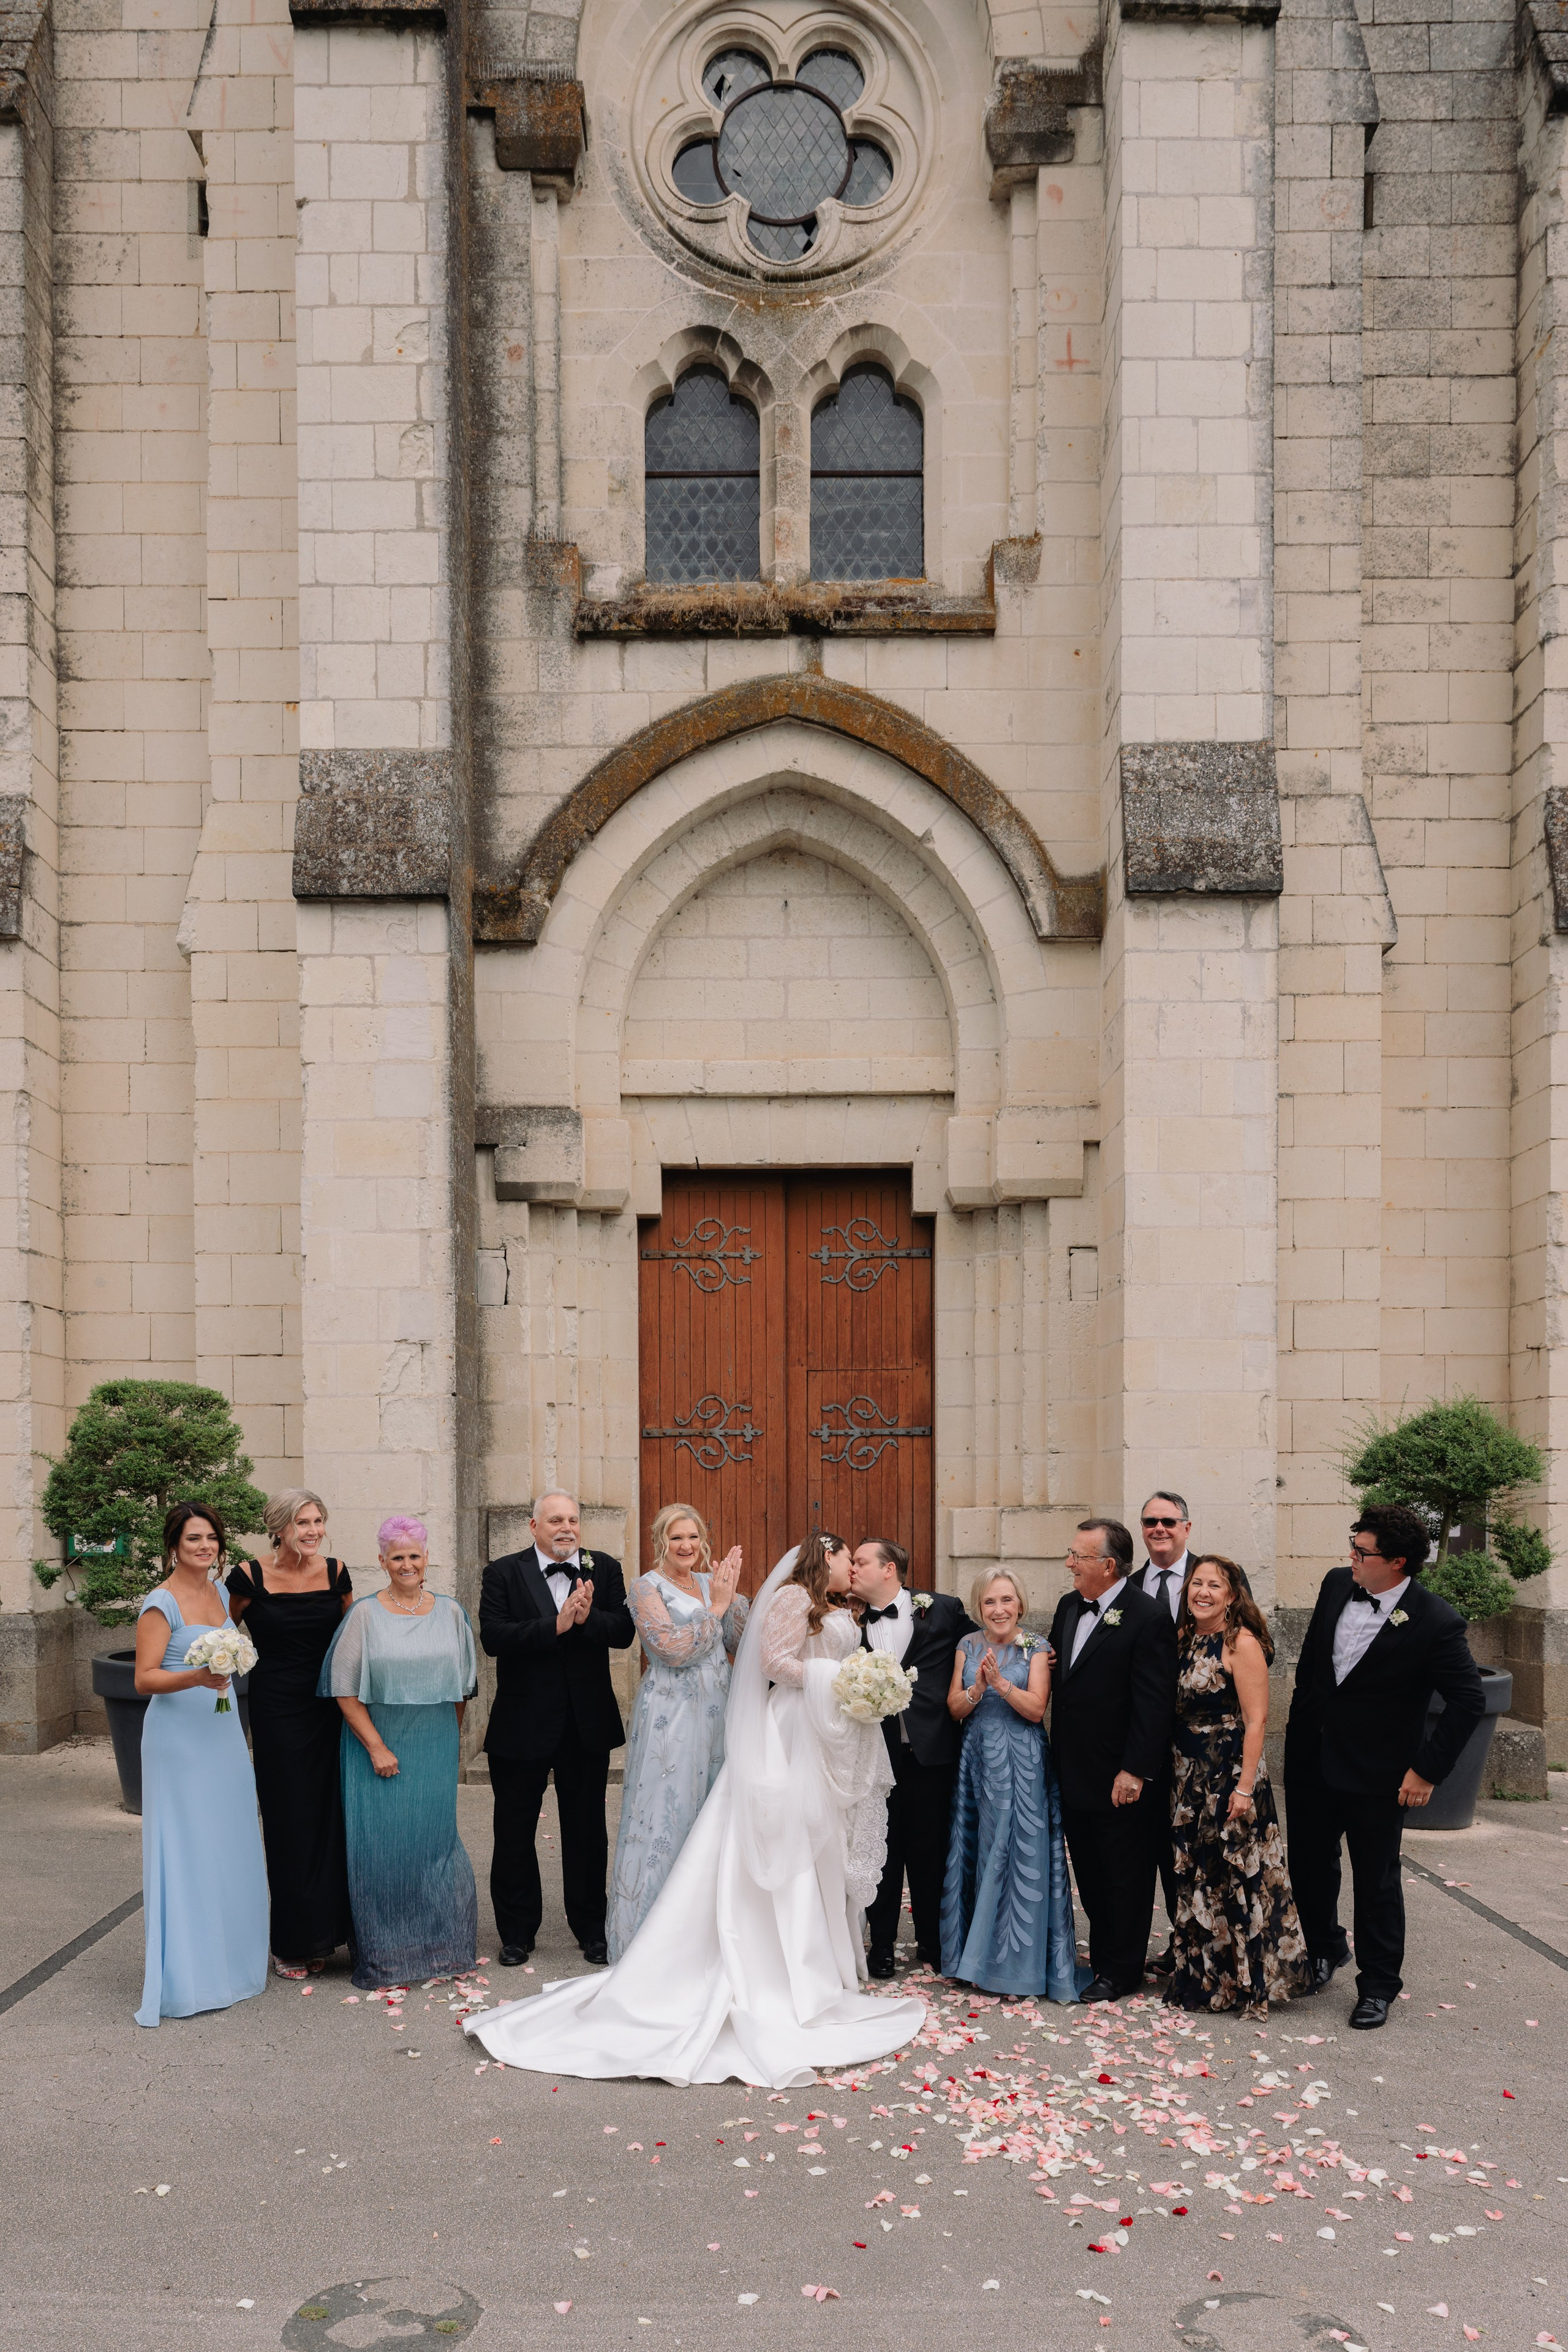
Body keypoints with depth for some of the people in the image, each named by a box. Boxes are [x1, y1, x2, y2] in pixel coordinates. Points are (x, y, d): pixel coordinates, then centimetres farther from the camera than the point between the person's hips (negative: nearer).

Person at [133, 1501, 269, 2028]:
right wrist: (195, 1678, -28)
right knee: (185, 1851, -4)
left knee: (228, 1850, 10)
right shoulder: (161, 1603, -10)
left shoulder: (220, 1593, 11)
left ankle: (227, 1962, 20)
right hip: (179, 1740, -7)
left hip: (223, 1735, 7)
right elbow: (144, 1679, -15)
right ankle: (186, 1978, 3)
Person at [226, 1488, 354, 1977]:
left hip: (330, 1710, 3)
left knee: (331, 1816, 5)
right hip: (277, 1711, -3)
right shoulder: (251, 1578, -9)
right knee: (290, 1821, 4)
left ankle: (326, 1931, 19)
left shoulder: (335, 1573, 1)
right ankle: (292, 1943, 17)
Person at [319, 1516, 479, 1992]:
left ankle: (440, 1947, 23)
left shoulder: (450, 1612, 4)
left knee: (435, 1840, 8)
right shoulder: (365, 1614, -5)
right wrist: (376, 1747, -11)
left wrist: (448, 1739, 7)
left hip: (435, 1750, 3)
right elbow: (345, 1689, -7)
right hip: (379, 1746, -3)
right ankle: (384, 1957, 14)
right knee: (381, 1845, 2)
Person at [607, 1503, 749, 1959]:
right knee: (668, 1813, -3)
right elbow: (672, 1649, -17)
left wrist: (730, 1595, -8)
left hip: (717, 1712, 6)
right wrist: (716, 1606, -13)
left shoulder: (711, 1582, 11)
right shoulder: (647, 1588, -6)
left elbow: (739, 1643, 4)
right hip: (671, 1715, -6)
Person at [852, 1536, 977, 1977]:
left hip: (929, 1753, -1)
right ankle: (882, 1946, 21)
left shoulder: (943, 1610, 0)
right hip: (876, 1755, 1)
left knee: (930, 1853, 8)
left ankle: (933, 1943, 24)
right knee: (882, 1853, 7)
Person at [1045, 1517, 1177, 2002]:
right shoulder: (1069, 1606, 8)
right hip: (1074, 1773, 8)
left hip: (1120, 1779, -7)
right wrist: (1045, 1666, -2)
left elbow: (1155, 1703, -19)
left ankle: (1121, 1971, 21)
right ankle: (1101, 1956, 31)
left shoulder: (1149, 1619, -17)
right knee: (1089, 1872, 17)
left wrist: (1135, 1771, -20)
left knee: (1125, 1876, 8)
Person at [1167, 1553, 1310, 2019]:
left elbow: (1256, 1720, -17)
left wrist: (1246, 1786, -21)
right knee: (1194, 1878, 15)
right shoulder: (1184, 1638, 7)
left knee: (1239, 1878, 1)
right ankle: (1202, 1977, 29)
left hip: (1230, 1772, -7)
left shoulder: (1241, 1643, -15)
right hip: (1187, 1773, 7)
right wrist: (1174, 1771, 8)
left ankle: (1250, 1984, 15)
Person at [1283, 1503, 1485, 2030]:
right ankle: (1324, 1948, 43)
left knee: (1376, 1882, 9)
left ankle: (1378, 1985, 28)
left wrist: (1429, 1770, -15)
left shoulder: (1436, 1624, -21)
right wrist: (1299, 1711, 14)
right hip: (1312, 1758, 5)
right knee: (1308, 1862, 18)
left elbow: (1469, 1701, -15)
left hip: (1377, 1775, -5)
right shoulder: (1336, 1585, -4)